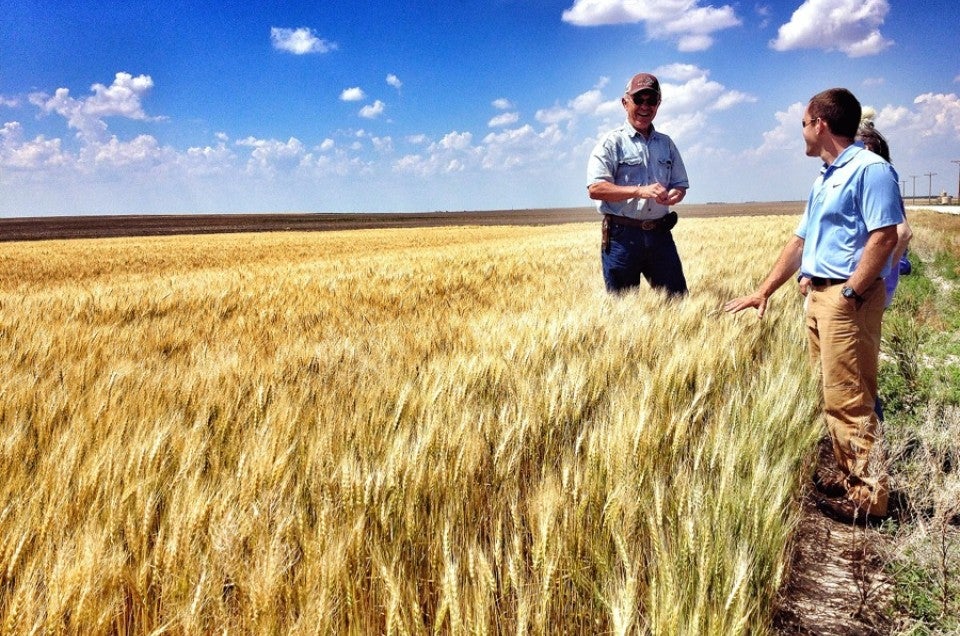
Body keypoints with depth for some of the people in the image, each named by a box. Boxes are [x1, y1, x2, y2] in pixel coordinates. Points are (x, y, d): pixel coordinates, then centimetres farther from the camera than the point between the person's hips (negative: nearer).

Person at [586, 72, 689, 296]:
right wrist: (639, 191, -23)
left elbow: (680, 184, 17)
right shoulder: (612, 142, -2)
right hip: (622, 235, -4)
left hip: (660, 234, 5)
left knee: (677, 298, 6)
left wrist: (675, 195, -8)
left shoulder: (666, 143, 15)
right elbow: (595, 189, -13)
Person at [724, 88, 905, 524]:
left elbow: (884, 237, -18)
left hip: (849, 298, -9)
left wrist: (849, 294, -21)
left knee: (848, 400, -7)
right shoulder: (824, 179, 20)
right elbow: (800, 242, 22)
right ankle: (848, 476, 24)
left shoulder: (869, 169, -9)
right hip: (818, 294, 9)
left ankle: (868, 496, 2)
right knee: (834, 396, 13)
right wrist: (763, 292, 19)